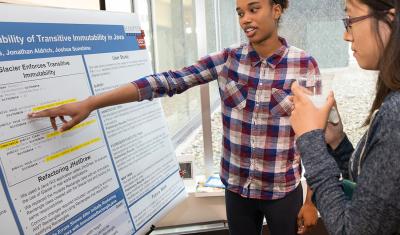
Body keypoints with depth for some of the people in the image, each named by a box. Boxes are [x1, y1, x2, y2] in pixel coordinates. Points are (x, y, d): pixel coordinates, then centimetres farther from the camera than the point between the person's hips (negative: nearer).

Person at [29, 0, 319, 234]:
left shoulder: (304, 65, -10)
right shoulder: (227, 60, -5)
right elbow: (165, 82, -13)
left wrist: (312, 200, -4)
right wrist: (90, 103, -19)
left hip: (282, 192, -2)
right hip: (237, 187, 2)